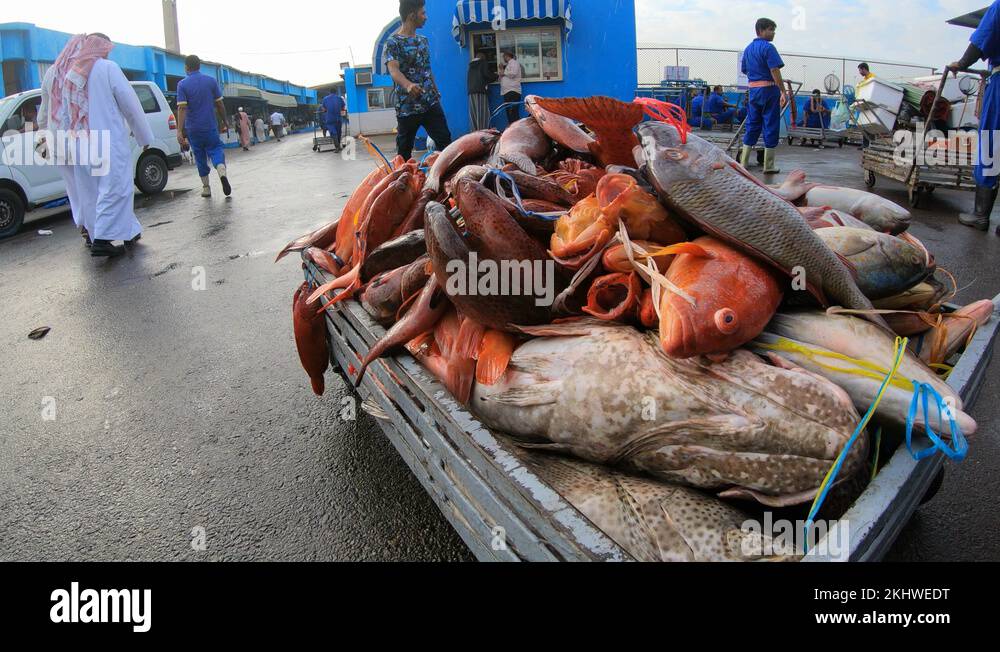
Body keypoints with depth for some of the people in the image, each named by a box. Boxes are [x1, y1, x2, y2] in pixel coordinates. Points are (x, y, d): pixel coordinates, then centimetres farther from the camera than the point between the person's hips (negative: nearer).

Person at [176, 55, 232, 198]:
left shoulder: (182, 84, -5)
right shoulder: (211, 81, -1)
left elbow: (182, 108, -13)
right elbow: (219, 104, 2)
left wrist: (180, 130, -16)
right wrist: (224, 120, 15)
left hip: (193, 128, 0)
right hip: (211, 126, 0)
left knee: (200, 156, 12)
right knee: (216, 149, 6)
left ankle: (206, 188, 16)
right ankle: (222, 173, -26)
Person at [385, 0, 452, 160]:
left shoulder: (423, 40, 13)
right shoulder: (393, 42, -9)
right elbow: (394, 70, -25)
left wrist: (436, 91, 25)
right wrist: (408, 85, -44)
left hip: (431, 102, 6)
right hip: (407, 106, -5)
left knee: (445, 141, 0)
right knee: (404, 149, 3)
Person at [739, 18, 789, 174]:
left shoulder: (748, 48, 13)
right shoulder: (768, 47, -10)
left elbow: (745, 71, 19)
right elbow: (775, 71, -17)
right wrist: (783, 91, -17)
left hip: (753, 90, 7)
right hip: (768, 90, -7)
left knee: (752, 126, 11)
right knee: (771, 126, 0)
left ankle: (743, 163, 8)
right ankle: (768, 166, 4)